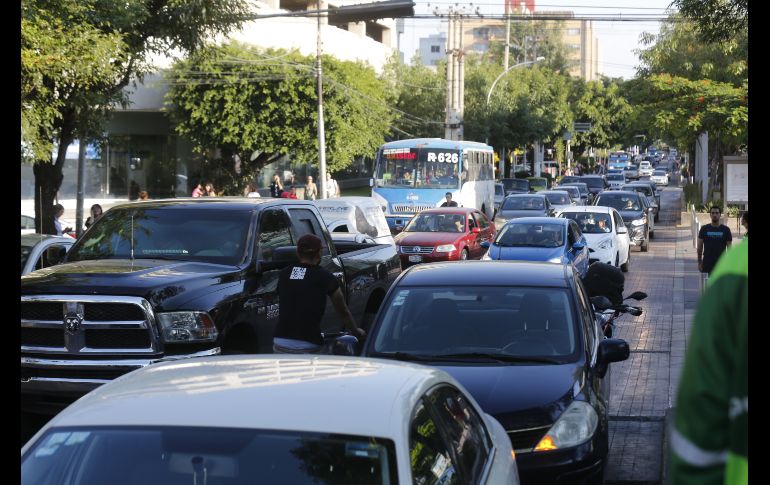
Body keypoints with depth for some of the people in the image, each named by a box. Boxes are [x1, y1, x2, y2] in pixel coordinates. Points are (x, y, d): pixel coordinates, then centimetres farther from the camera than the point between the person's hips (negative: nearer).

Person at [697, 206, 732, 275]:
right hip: (707, 263, 0)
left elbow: (729, 248, 4)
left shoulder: (726, 230, 3)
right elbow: (700, 247, 5)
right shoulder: (704, 229, 3)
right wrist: (699, 262, 0)